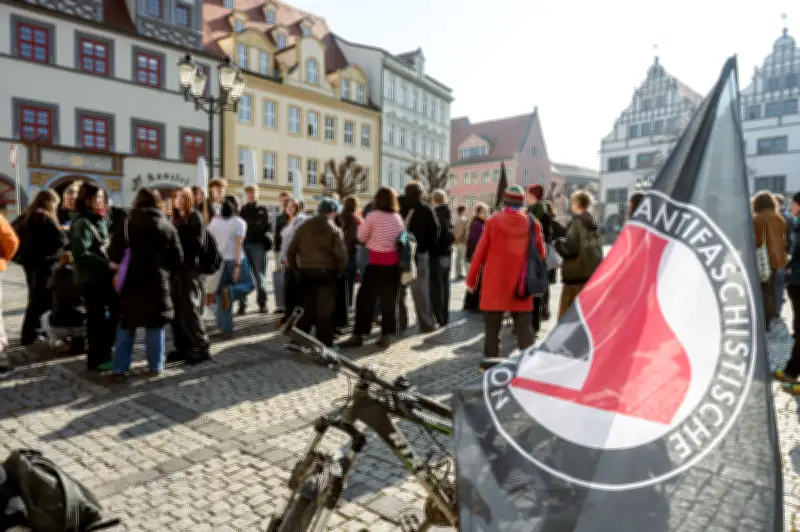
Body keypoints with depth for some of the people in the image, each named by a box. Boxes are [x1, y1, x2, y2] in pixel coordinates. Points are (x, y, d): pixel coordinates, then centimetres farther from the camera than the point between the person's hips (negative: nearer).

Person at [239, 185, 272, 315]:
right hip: (244, 245, 1)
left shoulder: (263, 209, 13)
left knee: (260, 275, 2)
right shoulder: (242, 210, 16)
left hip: (258, 245, -1)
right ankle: (242, 305, 1)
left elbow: (267, 226, 4)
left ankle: (262, 303, 8)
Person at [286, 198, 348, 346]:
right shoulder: (334, 230, -6)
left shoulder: (303, 226, 6)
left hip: (305, 272, 4)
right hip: (326, 273, -4)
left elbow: (291, 250, 6)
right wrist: (340, 271, 3)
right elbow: (341, 255, -13)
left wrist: (294, 268, 15)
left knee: (308, 308, 15)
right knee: (325, 310, 4)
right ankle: (325, 344, 7)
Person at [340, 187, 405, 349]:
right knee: (389, 300, 9)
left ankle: (358, 335, 5)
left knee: (365, 299, 3)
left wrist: (361, 223, 18)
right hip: (394, 264, 5)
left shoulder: (373, 216, -7)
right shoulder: (398, 218, 7)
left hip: (376, 264, -4)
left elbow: (362, 237, 4)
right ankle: (386, 336, 13)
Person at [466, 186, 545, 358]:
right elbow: (541, 254, 7)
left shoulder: (493, 221, -6)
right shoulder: (533, 223, 0)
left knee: (492, 328, 9)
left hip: (494, 283, -1)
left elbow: (480, 252, -3)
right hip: (521, 285, 2)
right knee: (524, 328, 10)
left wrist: (471, 278, 6)